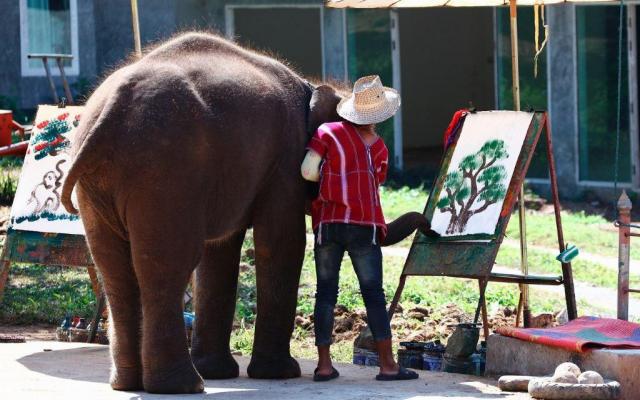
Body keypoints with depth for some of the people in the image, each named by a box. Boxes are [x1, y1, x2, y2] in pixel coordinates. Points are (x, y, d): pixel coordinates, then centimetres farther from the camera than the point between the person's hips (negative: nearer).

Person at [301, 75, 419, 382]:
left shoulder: (329, 132, 1)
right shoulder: (379, 149, 7)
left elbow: (308, 170, -5)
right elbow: (374, 184, 14)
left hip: (328, 222, 1)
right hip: (364, 224, -1)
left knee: (326, 292, 4)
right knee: (373, 293, 0)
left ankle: (324, 364, 2)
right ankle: (387, 364, -3)